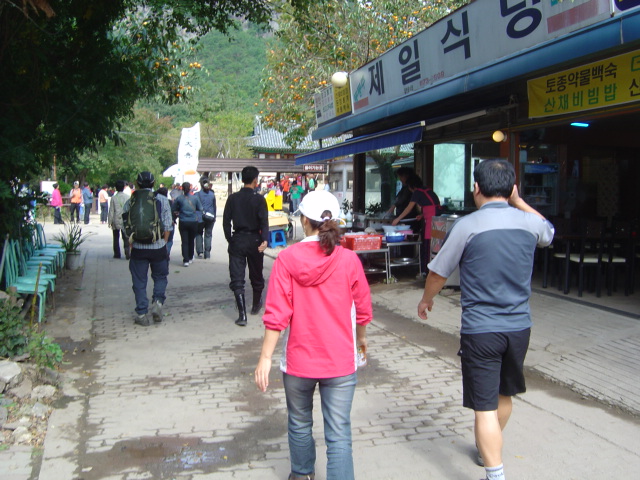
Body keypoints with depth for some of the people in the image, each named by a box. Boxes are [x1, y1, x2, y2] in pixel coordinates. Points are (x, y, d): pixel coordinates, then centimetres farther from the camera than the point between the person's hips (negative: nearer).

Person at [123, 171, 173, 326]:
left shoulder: (130, 202, 0)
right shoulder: (162, 200, -1)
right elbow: (168, 226, -2)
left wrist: (131, 244, 12)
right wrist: (163, 243, 8)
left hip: (138, 248, 0)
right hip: (158, 246, 0)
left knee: (139, 282, 9)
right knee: (160, 277, 18)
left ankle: (142, 314, 10)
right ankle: (157, 302, -2)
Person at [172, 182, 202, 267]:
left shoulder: (179, 198, -7)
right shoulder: (195, 198, -5)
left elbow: (173, 209, 0)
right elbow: (200, 209, 3)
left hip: (183, 222, -1)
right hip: (193, 222, 1)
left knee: (184, 241, 2)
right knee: (191, 241, 15)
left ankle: (186, 260, -4)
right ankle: (190, 258, 26)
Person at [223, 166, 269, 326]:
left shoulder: (233, 198, 1)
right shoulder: (259, 199, -7)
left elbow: (226, 221, 1)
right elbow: (264, 222, -16)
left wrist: (229, 239, 11)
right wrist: (265, 240, -21)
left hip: (237, 240, 1)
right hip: (254, 240, -1)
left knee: (237, 278, -1)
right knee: (256, 275, 18)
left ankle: (242, 314, -10)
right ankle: (256, 305, 36)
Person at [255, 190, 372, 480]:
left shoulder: (287, 259, -11)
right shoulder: (349, 260, -8)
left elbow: (276, 315, -13)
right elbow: (363, 309, 3)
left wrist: (265, 357, -4)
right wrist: (361, 337, 22)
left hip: (299, 361, 1)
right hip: (341, 361, 0)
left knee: (300, 424, 23)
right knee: (339, 435, 4)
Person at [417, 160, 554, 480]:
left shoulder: (467, 226, -13)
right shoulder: (529, 222, -1)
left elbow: (438, 273, -3)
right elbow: (548, 233, 25)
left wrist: (426, 299, 15)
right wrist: (518, 202, 20)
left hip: (480, 330, -5)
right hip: (519, 326, 6)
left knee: (485, 406, 1)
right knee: (504, 395, 24)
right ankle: (489, 449, 47)